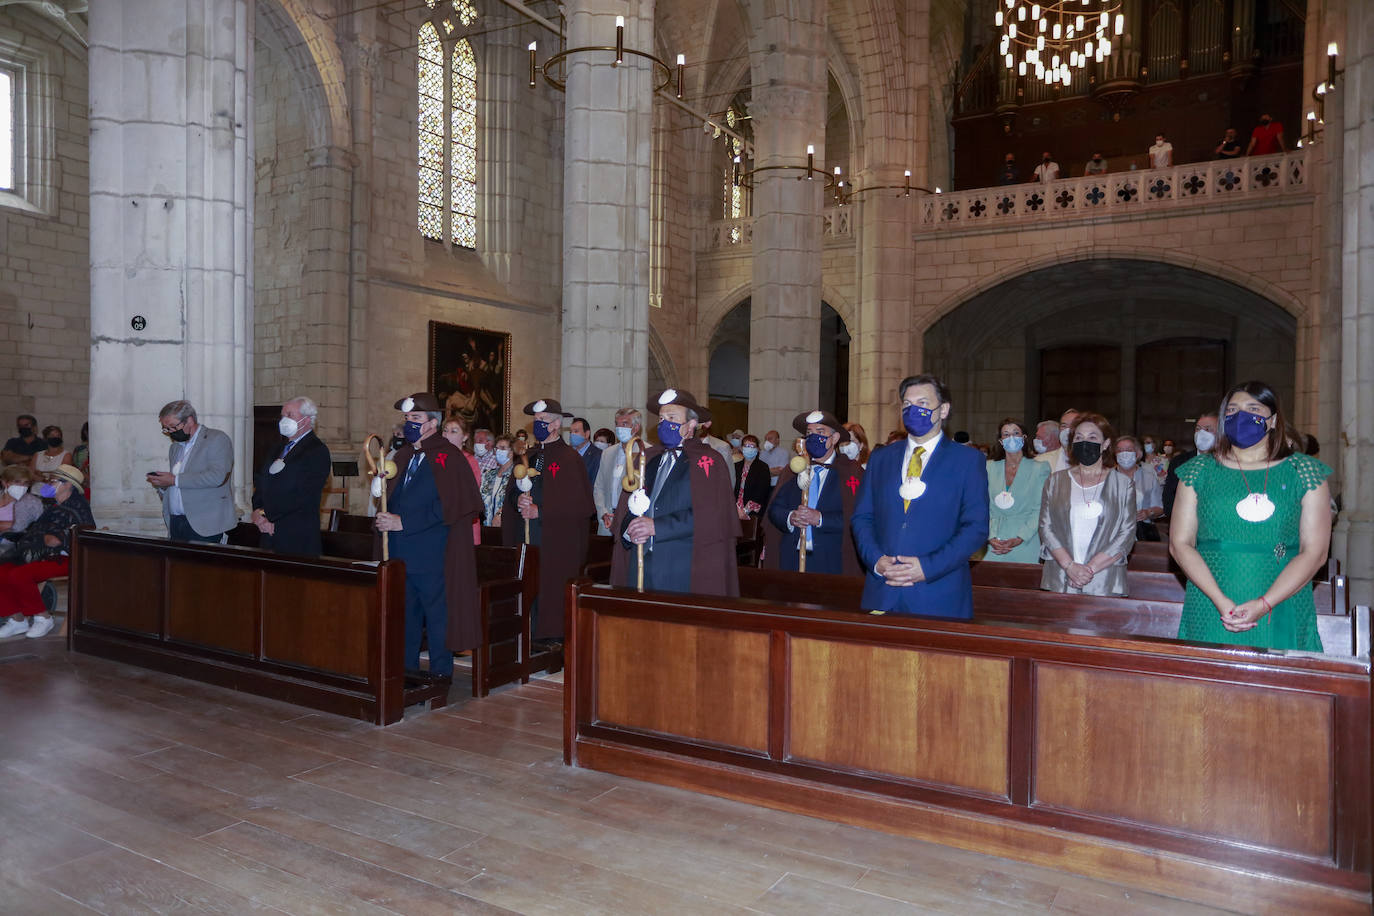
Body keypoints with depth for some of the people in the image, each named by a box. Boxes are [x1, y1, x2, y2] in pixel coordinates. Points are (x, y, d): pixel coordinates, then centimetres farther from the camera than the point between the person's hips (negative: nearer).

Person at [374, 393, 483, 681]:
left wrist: (403, 523, -18)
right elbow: (390, 497, 19)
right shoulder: (403, 456, 15)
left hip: (432, 557, -7)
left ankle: (440, 674, 14)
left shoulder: (449, 457, -9)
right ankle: (406, 671, 27)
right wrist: (384, 519, -1)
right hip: (400, 554, 7)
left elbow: (447, 506, -16)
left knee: (437, 616, 2)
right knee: (404, 615, 14)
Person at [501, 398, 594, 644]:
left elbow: (579, 504, -10)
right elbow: (513, 491, 16)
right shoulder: (528, 457, 16)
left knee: (552, 593, -5)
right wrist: (519, 499, -8)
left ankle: (553, 639, 4)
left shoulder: (570, 459, -4)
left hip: (556, 542, -5)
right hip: (525, 540, 5)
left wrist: (539, 511, -12)